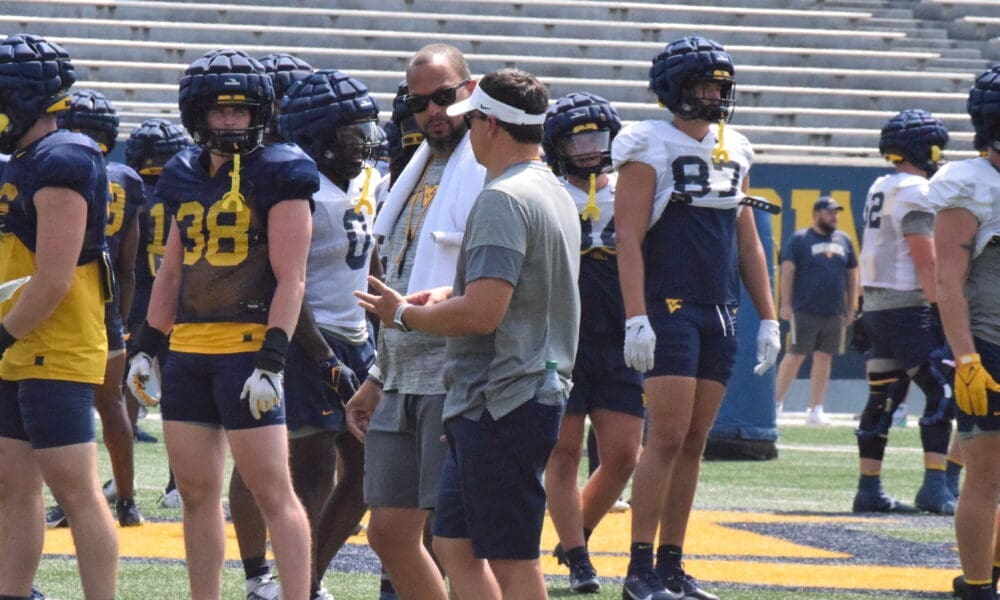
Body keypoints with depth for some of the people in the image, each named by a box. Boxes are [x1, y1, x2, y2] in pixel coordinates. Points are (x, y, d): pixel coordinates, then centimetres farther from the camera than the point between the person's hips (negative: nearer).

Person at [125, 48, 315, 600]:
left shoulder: (277, 175, -6)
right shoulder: (186, 177, 14)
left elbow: (290, 279, -10)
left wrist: (271, 362, -17)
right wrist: (145, 347, 17)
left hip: (246, 351, -7)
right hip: (188, 350, 7)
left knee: (273, 492, -7)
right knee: (196, 492, 10)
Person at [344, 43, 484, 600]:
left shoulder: (491, 171, -10)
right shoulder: (421, 169, 18)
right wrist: (378, 379, 23)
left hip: (458, 381, -9)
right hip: (404, 382, 9)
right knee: (389, 533, 10)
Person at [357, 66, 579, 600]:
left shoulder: (503, 200, -16)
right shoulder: (556, 195, 15)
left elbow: (483, 313, -24)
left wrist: (404, 316, -9)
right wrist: (445, 295, 17)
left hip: (501, 406, -10)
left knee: (512, 557, -6)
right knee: (455, 543, 14)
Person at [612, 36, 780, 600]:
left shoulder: (734, 152, 14)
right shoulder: (651, 149, -5)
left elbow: (747, 242, 19)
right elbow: (629, 240, -11)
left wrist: (769, 317, 16)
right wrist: (636, 318, -19)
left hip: (721, 314, 6)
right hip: (670, 308, -6)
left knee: (695, 443, 7)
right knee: (668, 437, -10)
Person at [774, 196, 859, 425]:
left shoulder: (843, 240, 14)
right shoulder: (800, 239, 0)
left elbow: (852, 275, 19)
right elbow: (787, 271, -6)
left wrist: (851, 308, 14)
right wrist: (786, 304, -13)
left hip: (834, 312, 5)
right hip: (805, 310, -5)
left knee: (824, 359, 5)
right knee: (796, 356, -5)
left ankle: (815, 410, 9)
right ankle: (775, 402, 6)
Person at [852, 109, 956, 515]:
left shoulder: (880, 190, 16)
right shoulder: (916, 192, -12)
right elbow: (926, 260, -17)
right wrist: (943, 307, -15)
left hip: (877, 307, 9)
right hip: (909, 308, -9)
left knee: (882, 397, 10)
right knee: (942, 392, -8)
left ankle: (869, 489, 12)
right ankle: (935, 486, -13)